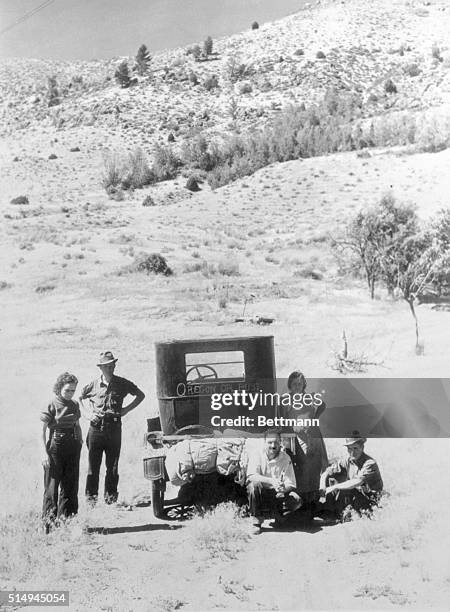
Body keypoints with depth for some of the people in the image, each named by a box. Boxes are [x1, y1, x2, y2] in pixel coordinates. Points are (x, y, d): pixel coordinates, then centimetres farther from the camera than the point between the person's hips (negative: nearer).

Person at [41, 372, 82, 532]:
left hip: (73, 447, 6)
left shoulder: (74, 405, 8)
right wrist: (45, 452, -14)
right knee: (52, 483, 0)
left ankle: (65, 516, 20)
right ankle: (49, 519, 9)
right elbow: (42, 430, -9)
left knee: (70, 483, 9)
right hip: (55, 446, -5)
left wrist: (80, 441, 10)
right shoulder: (51, 406, -9)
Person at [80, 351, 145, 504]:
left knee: (112, 465, 3)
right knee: (93, 464, 1)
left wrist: (126, 409, 5)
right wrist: (86, 413, 5)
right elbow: (79, 398, 19)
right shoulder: (93, 385, 5)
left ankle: (110, 495, 13)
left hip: (114, 427, 0)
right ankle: (91, 495, 11)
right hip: (96, 427, 0)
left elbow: (140, 395, 14)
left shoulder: (122, 384, 5)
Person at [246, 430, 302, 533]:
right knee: (255, 484, -34)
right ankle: (257, 520, -16)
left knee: (296, 500, -25)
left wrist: (284, 488, -33)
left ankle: (278, 513, 8)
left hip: (277, 495, 2)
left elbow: (291, 484, -8)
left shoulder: (286, 458, -2)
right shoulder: (256, 455, -8)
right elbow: (251, 476, -25)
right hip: (259, 494, -2)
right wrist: (271, 481, -40)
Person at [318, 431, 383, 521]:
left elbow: (357, 482, -35)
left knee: (342, 490, -29)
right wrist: (322, 488, -21)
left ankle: (340, 515, -7)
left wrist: (334, 487, -32)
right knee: (331, 479, -8)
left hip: (370, 500, -6)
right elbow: (326, 474, -1)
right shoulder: (347, 461, -3)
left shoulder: (370, 463, -22)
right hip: (355, 495, 6)